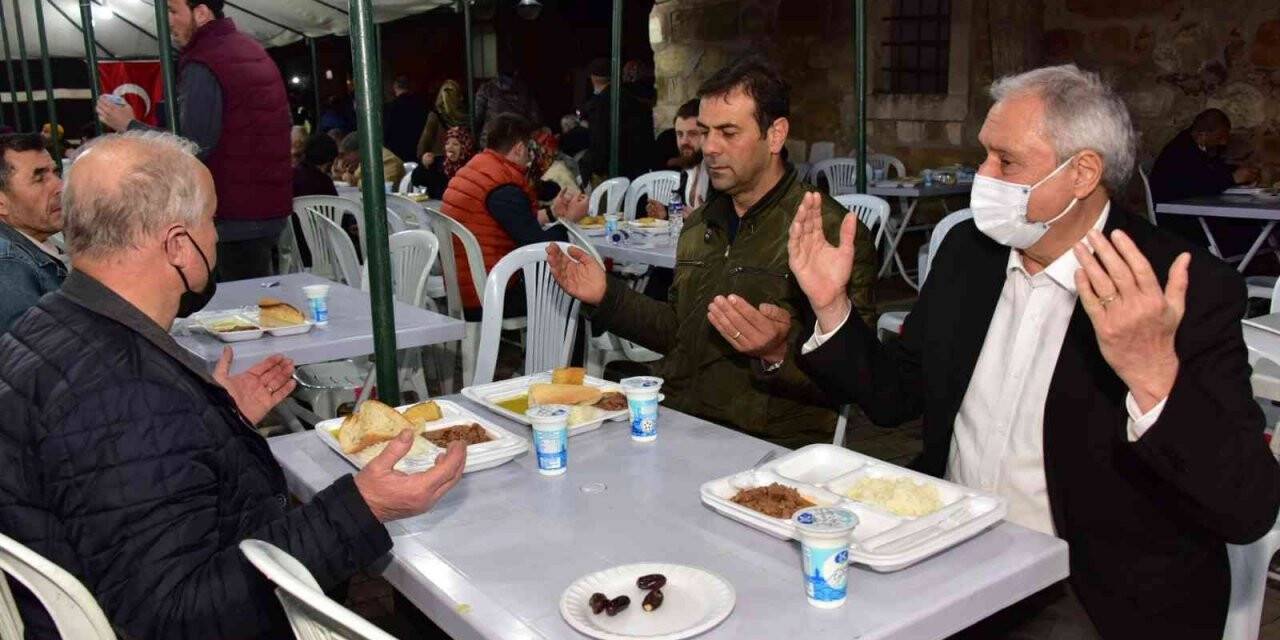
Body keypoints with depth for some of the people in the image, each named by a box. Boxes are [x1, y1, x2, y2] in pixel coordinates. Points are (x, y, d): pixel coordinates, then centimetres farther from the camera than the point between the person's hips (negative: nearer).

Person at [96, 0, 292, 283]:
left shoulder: (201, 66, -14)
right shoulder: (253, 49, 14)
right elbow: (287, 122, 22)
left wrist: (129, 126, -10)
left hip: (238, 214, -9)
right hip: (273, 205, 9)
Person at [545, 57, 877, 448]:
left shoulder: (832, 232, -11)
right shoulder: (699, 225, 15)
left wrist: (779, 354, -32)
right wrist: (606, 297, 11)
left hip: (767, 446, -7)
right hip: (674, 424, 7)